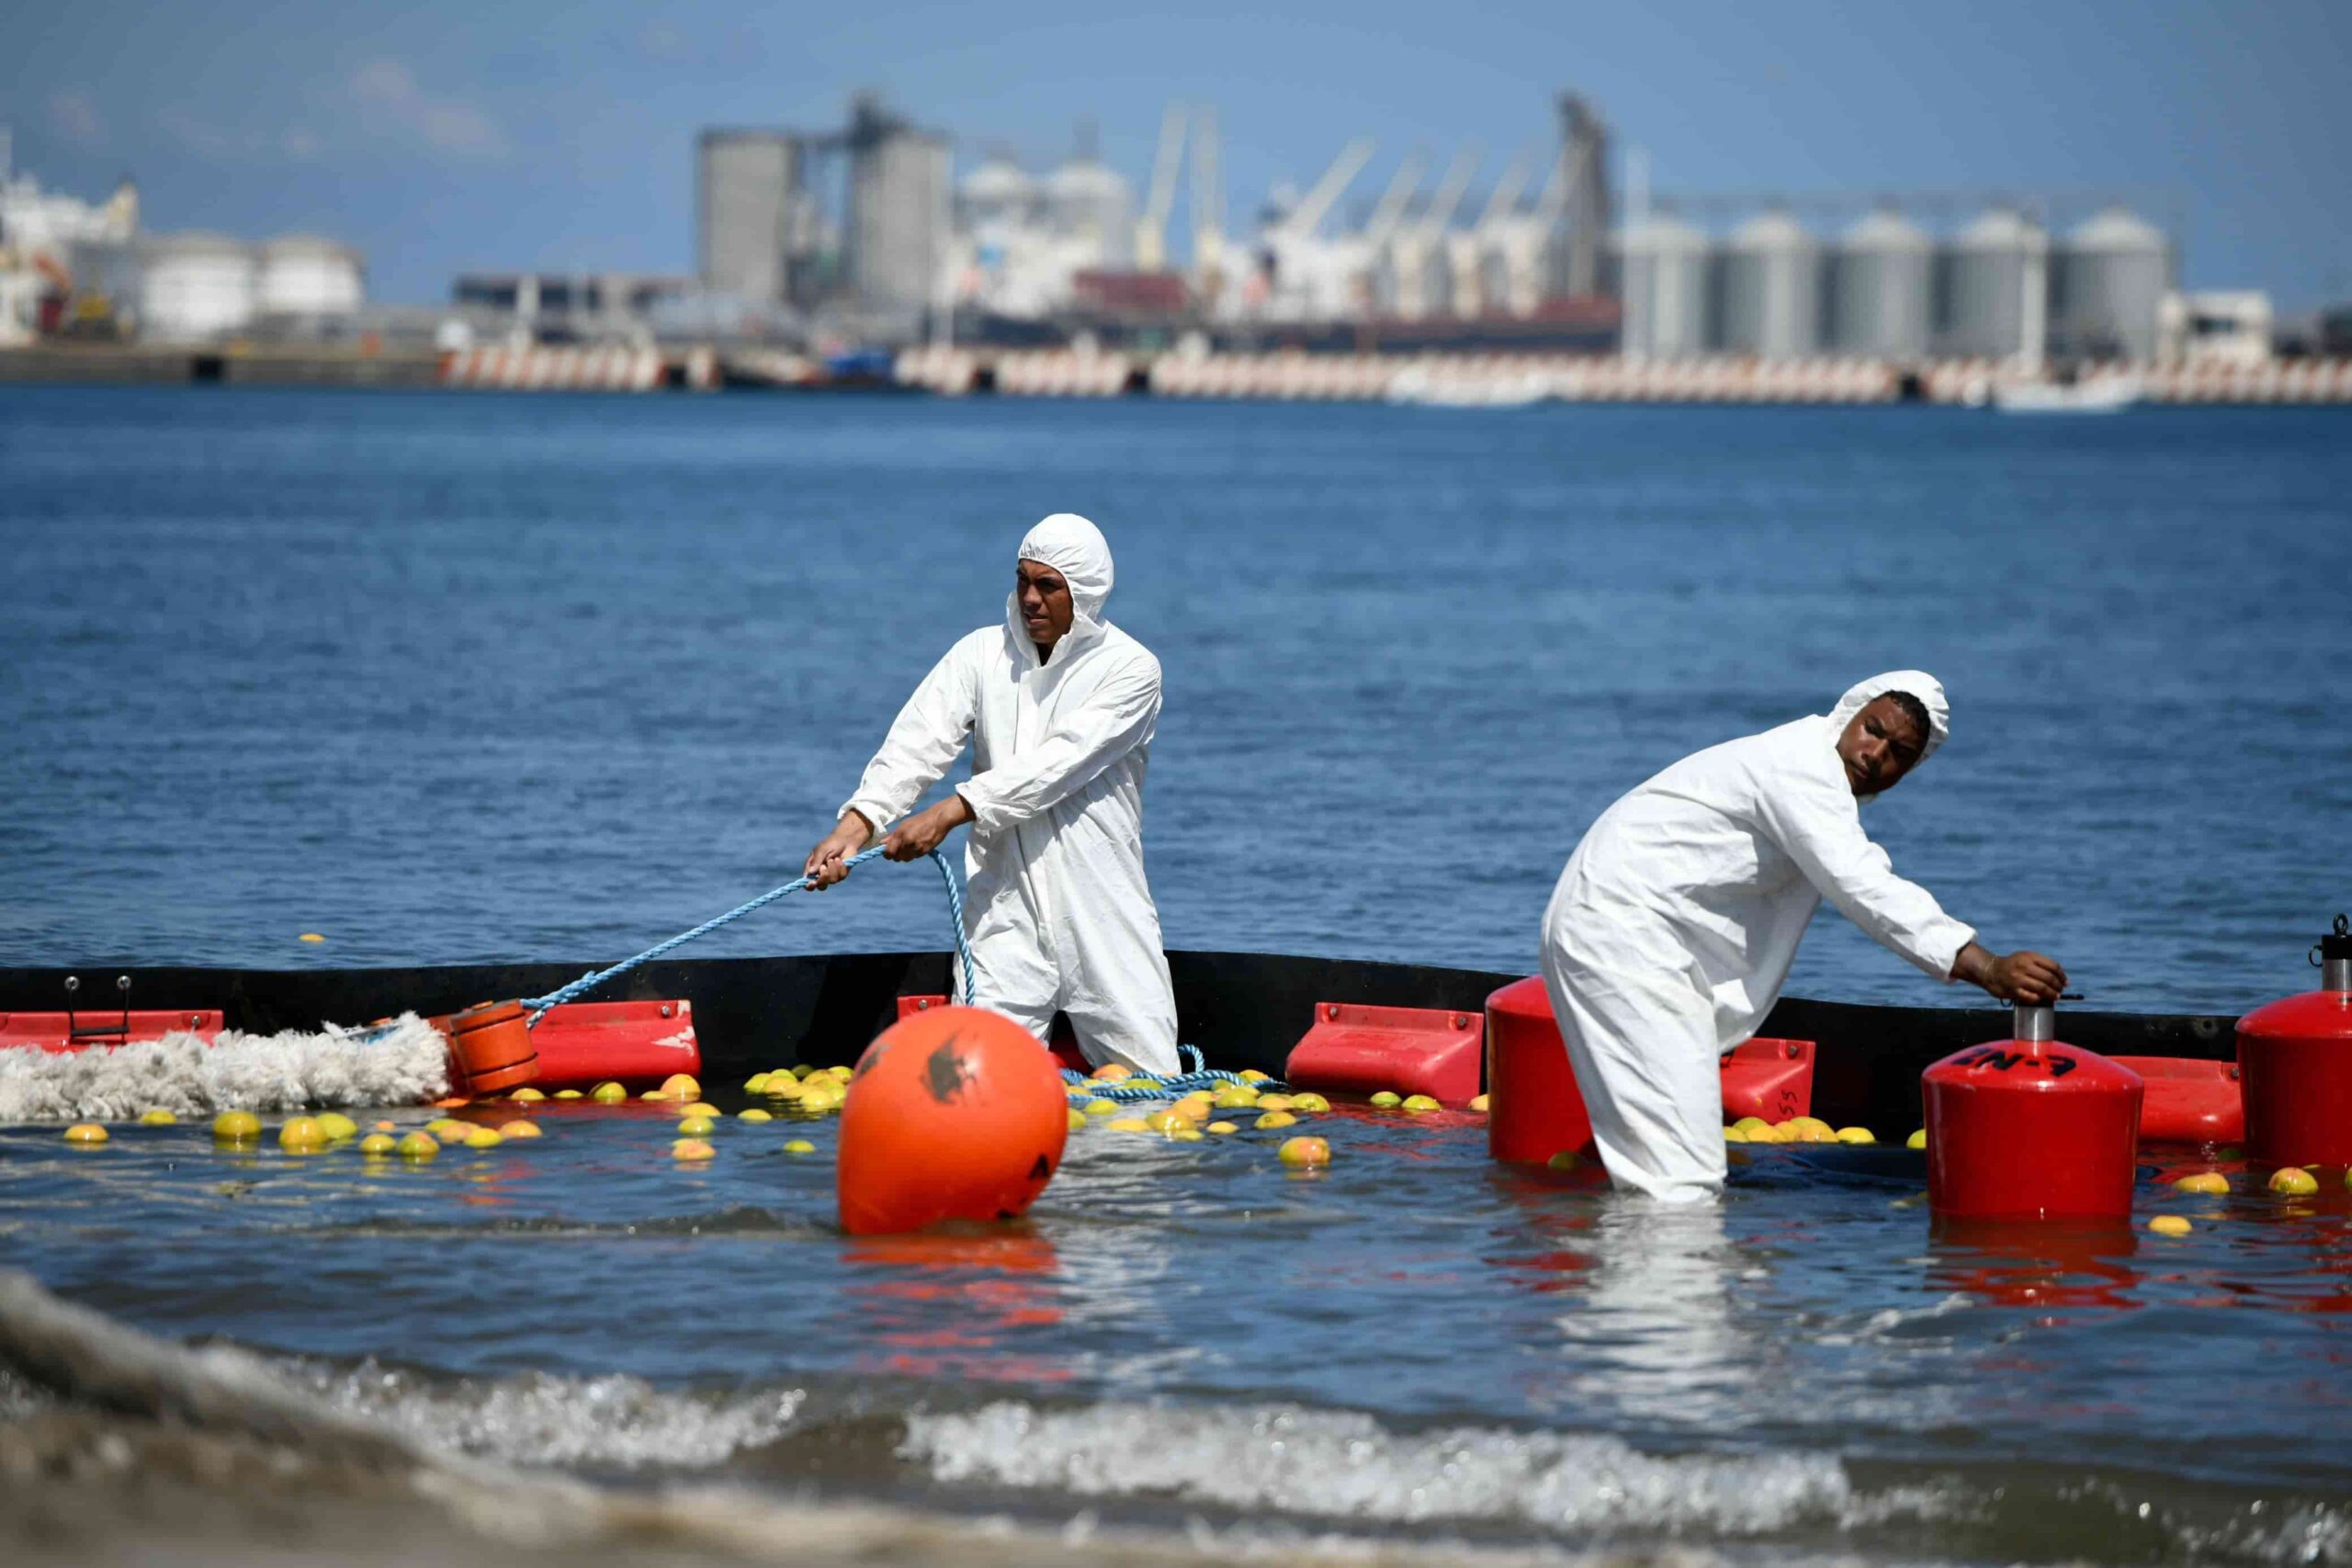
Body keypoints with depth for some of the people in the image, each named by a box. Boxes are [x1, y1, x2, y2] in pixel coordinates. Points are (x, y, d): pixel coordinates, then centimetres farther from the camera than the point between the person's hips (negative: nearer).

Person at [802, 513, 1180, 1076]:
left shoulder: (1130, 668, -3)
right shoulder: (982, 654, 7)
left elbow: (1059, 762, -16)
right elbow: (917, 743, -6)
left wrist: (951, 811, -26)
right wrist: (857, 822, -24)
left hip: (1103, 918, -2)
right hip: (1005, 917, 2)